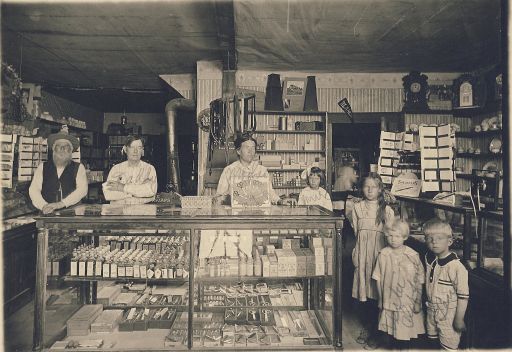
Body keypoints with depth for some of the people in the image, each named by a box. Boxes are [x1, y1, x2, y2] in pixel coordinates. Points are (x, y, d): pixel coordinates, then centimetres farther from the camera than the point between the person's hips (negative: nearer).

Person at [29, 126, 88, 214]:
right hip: (47, 214, 1)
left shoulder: (78, 168, 8)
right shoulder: (42, 167, 13)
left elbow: (82, 189, -5)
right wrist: (44, 206, -15)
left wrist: (61, 204, -17)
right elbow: (33, 189, 3)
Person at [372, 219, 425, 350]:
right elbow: (378, 279, 0)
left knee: (404, 333, 7)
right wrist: (381, 298, 2)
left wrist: (418, 302, -3)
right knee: (391, 333, 14)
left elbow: (419, 282, -3)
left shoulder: (413, 255, -10)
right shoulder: (383, 254, -8)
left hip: (408, 302, -1)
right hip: (389, 301, 1)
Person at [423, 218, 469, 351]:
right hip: (431, 310, 6)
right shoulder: (429, 259, -5)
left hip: (448, 315, -6)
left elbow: (463, 295, -20)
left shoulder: (456, 266, -24)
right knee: (431, 340, 24)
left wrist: (459, 319, -17)